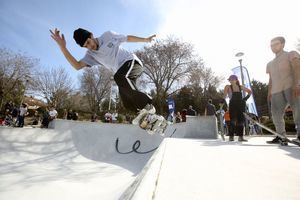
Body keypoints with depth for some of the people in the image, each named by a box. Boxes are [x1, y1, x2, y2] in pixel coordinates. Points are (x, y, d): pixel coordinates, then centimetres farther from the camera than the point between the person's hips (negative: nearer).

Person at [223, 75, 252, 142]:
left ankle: (240, 137, 12)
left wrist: (246, 98, 9)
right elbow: (224, 96, -9)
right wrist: (226, 89, -20)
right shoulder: (228, 87, -1)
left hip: (241, 105, 4)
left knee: (240, 121, 5)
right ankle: (231, 136, -3)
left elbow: (250, 91, 19)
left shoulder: (240, 87, 7)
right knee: (233, 121, -9)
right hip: (232, 105, -4)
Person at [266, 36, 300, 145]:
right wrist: (269, 92, 13)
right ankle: (281, 137, 4)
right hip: (276, 91, 5)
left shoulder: (291, 54, 11)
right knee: (276, 113, -1)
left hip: (291, 86, -5)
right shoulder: (270, 64, 27)